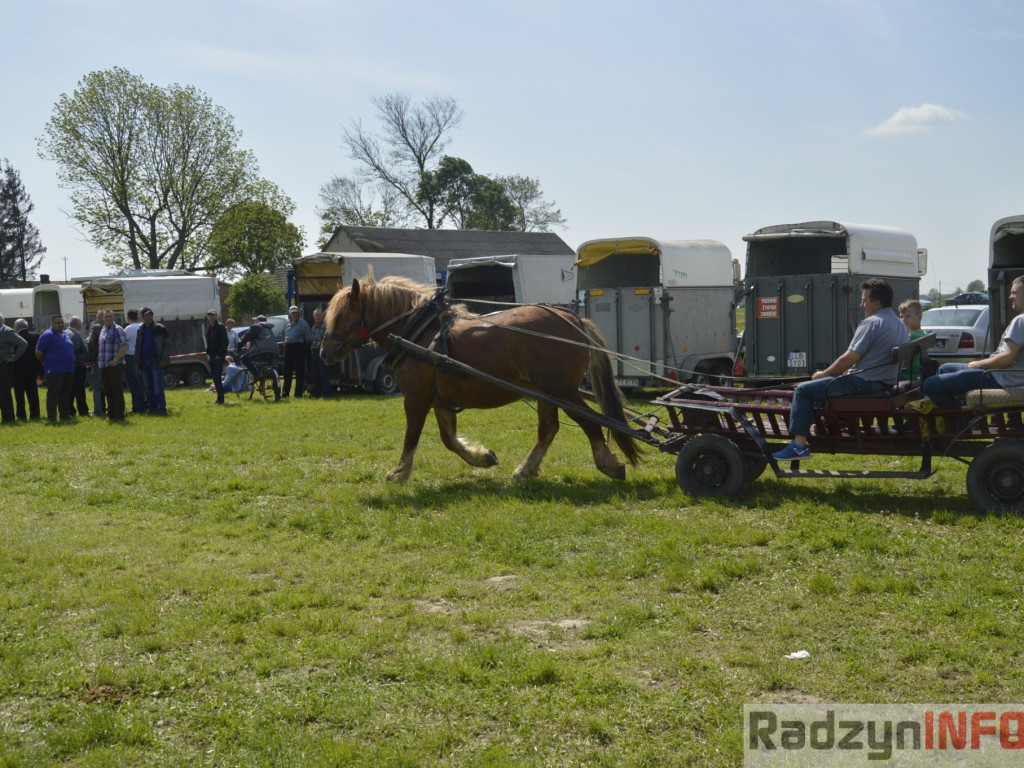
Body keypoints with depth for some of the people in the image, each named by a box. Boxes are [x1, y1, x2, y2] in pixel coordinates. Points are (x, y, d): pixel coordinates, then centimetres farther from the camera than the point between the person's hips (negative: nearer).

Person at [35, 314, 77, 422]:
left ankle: (65, 415, 19)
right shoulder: (47, 335, -8)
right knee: (53, 394, -6)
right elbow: (38, 352, -8)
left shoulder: (67, 334, 16)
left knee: (65, 394, 12)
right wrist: (46, 363, 4)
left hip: (69, 369, 7)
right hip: (55, 371, -7)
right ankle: (51, 417, -5)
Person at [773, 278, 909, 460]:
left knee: (804, 390, -6)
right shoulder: (900, 325, 14)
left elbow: (848, 359, -17)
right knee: (825, 383, 32)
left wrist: (822, 374, -2)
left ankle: (798, 445, -11)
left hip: (864, 383, -10)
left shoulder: (871, 323, -16)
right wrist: (848, 371, 20)